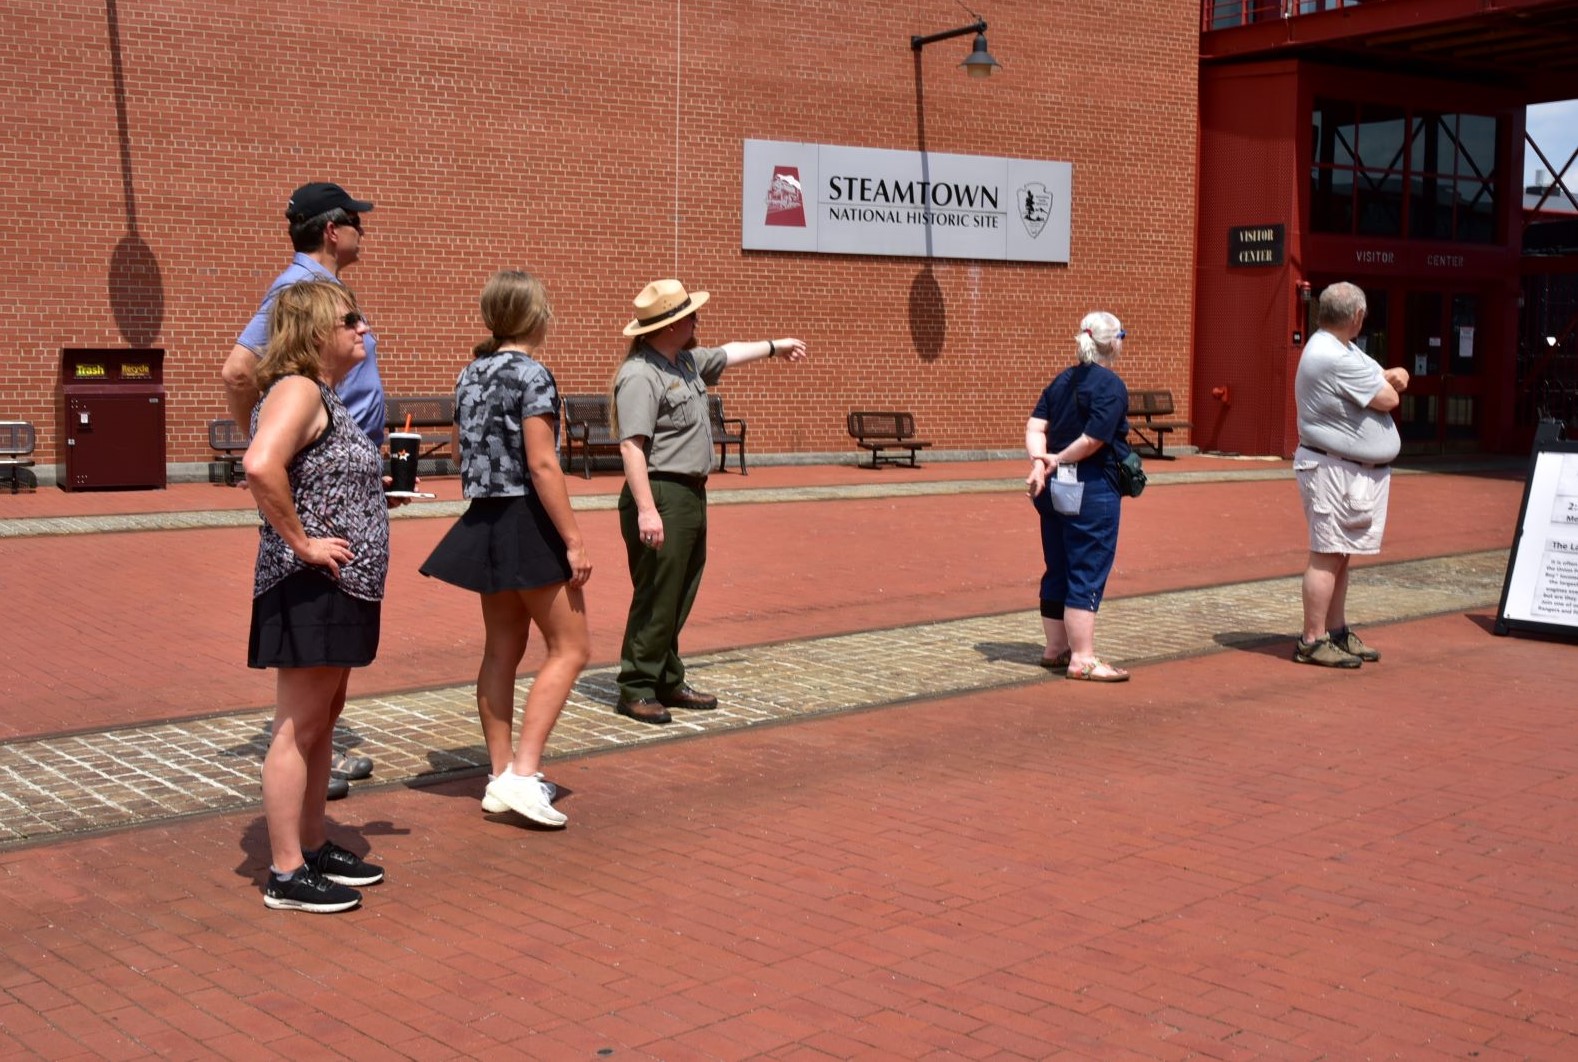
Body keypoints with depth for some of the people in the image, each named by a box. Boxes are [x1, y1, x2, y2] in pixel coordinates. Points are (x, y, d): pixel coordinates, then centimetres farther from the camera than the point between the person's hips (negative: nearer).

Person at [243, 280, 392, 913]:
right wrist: (301, 542, -24)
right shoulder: (298, 390, -15)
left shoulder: (325, 395, 16)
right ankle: (287, 874, 5)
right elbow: (260, 465, -33)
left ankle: (313, 847, 28)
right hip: (309, 589, -10)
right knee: (297, 729, -3)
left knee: (322, 722, 17)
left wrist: (376, 499, 14)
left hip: (340, 588, 10)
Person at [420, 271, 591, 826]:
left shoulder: (471, 374, 10)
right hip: (528, 521, -8)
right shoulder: (532, 374, -15)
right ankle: (523, 774, -8)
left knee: (502, 650, 13)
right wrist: (574, 540, -17)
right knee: (569, 648, 0)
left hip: (484, 522, 8)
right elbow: (542, 464, -19)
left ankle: (501, 777, 18)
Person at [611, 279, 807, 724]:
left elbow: (726, 354, 35)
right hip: (661, 496, -10)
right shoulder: (640, 375, -17)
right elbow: (631, 446, -24)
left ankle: (668, 682, 24)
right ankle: (636, 690, 0)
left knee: (679, 597, 15)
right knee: (656, 598, -7)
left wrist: (774, 346, 47)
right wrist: (646, 511, -30)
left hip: (691, 495, 10)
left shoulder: (686, 361, 13)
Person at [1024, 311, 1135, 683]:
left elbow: (1035, 425, 0)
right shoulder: (1111, 386, -12)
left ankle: (1056, 649, 25)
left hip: (1056, 488, 8)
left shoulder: (1062, 380, 12)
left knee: (1057, 571, 15)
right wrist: (1058, 460, -8)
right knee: (1087, 574, -4)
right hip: (1092, 491, -8)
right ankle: (1083, 660, -2)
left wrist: (1040, 462, -11)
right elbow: (1093, 440, -21)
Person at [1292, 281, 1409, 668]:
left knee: (1341, 555, 15)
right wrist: (1389, 385, 5)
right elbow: (1388, 399, -18)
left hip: (1356, 471, 11)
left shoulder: (1339, 347, 13)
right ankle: (1312, 642, -4)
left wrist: (1392, 375, -7)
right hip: (1336, 471, -11)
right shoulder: (1334, 359, -22)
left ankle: (1336, 632, 23)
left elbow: (1388, 380, 17)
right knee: (1328, 555, -8)